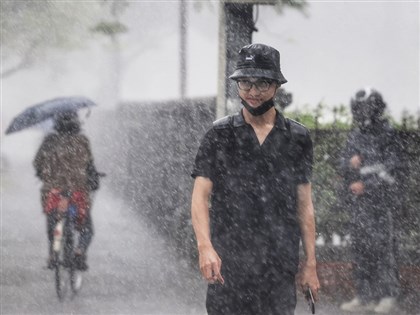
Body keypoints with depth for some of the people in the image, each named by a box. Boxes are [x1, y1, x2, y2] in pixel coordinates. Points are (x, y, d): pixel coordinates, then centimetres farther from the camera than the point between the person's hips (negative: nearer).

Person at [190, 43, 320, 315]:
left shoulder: (297, 138, 8)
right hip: (228, 264, -1)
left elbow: (304, 205, 10)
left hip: (280, 267, 1)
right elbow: (200, 196, -1)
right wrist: (205, 246, -18)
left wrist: (310, 263, 6)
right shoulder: (220, 135, 4)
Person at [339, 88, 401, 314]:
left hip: (381, 200, -6)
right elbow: (343, 168, 13)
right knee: (360, 247, 6)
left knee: (382, 246, -8)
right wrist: (350, 163, -9)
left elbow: (390, 169, -10)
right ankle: (365, 297, 11)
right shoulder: (354, 137, 13)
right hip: (358, 202, 6)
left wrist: (366, 185, -14)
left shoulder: (387, 135, -5)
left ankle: (388, 295, -2)